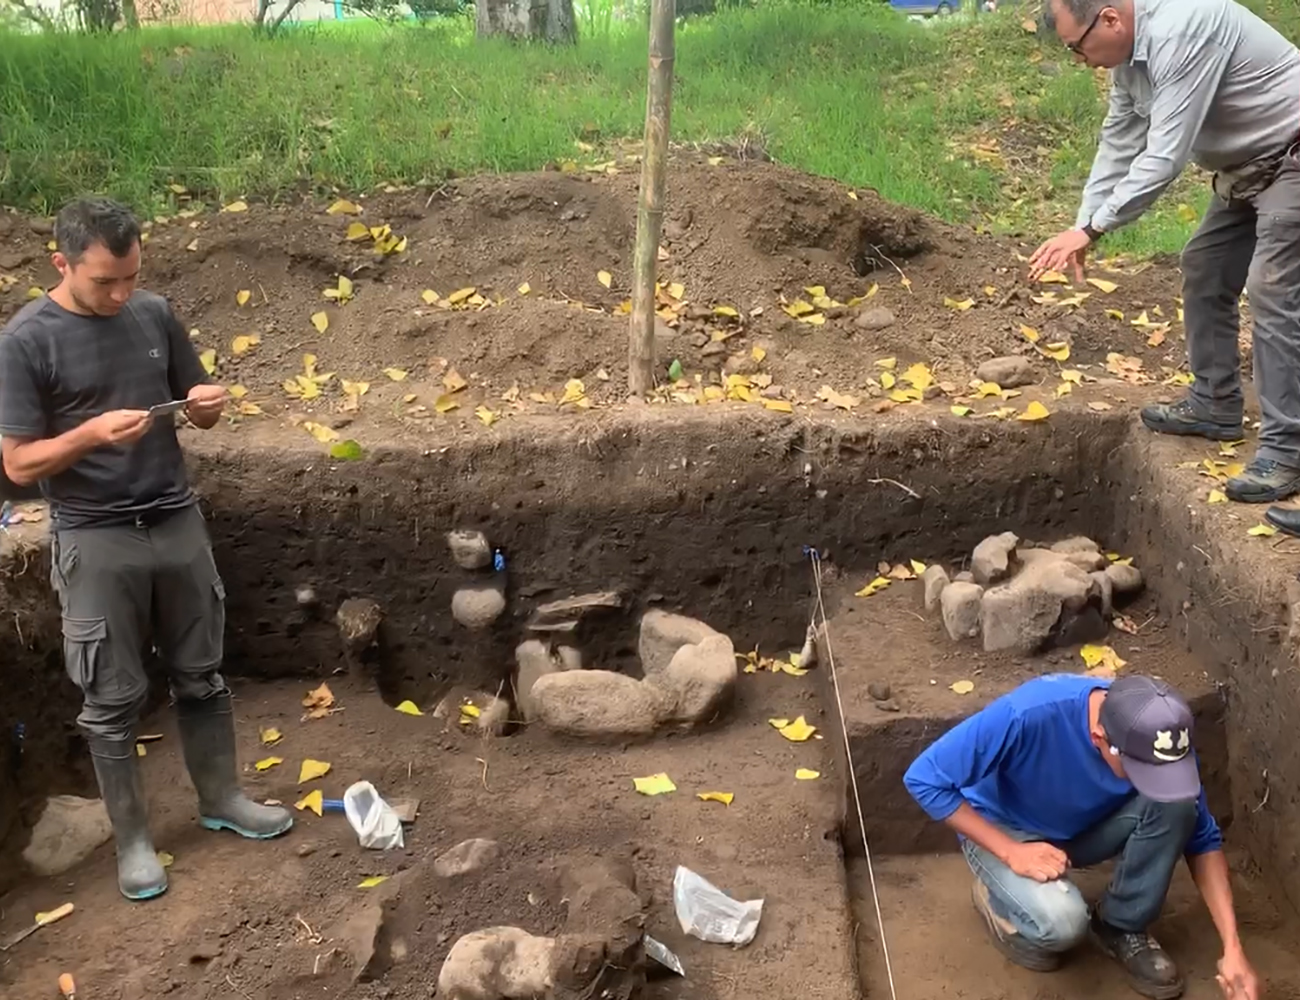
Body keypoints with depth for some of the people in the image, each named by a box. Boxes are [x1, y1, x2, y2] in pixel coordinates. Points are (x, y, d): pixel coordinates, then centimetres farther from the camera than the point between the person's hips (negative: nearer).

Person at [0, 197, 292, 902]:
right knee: (113, 702, 6)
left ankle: (221, 800, 34)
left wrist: (208, 405, -12)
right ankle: (132, 840, 22)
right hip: (95, 542, -4)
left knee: (201, 676, 16)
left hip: (177, 522, 4)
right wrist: (93, 432, -27)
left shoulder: (155, 315, 1)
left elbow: (196, 408, 12)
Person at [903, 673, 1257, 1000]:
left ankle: (1123, 927, -3)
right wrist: (1011, 852, -30)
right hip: (1003, 832, -4)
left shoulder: (1158, 736, -25)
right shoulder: (1027, 715, -38)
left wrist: (1232, 948, -20)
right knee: (1062, 922, -32)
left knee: (1175, 802, -24)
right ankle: (994, 896, 3)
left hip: (1086, 828, 4)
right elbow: (925, 779, -30)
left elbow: (1202, 839, -12)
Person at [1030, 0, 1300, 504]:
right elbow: (1120, 144, 9)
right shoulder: (1128, 54, 1)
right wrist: (1081, 225, 4)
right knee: (1204, 271, 14)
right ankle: (1214, 406, 26)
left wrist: (1092, 229, -26)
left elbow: (1166, 156, -31)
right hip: (1244, 169, 10)